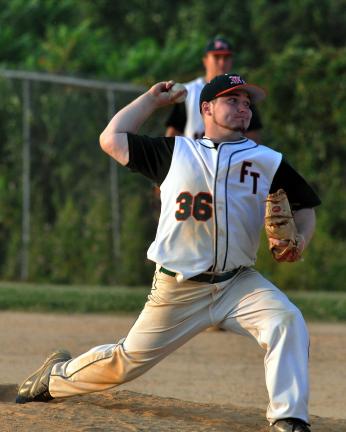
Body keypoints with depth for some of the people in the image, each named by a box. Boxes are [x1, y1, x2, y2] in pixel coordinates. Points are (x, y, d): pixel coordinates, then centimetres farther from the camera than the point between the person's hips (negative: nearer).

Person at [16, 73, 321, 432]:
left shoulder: (268, 161, 7)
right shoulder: (175, 151, 6)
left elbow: (304, 207, 13)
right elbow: (112, 139, 9)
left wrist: (299, 240, -8)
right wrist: (151, 99, 16)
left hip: (238, 283, 1)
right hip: (177, 290, -1)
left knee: (287, 321, -27)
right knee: (128, 361, 7)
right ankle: (59, 374, 35)